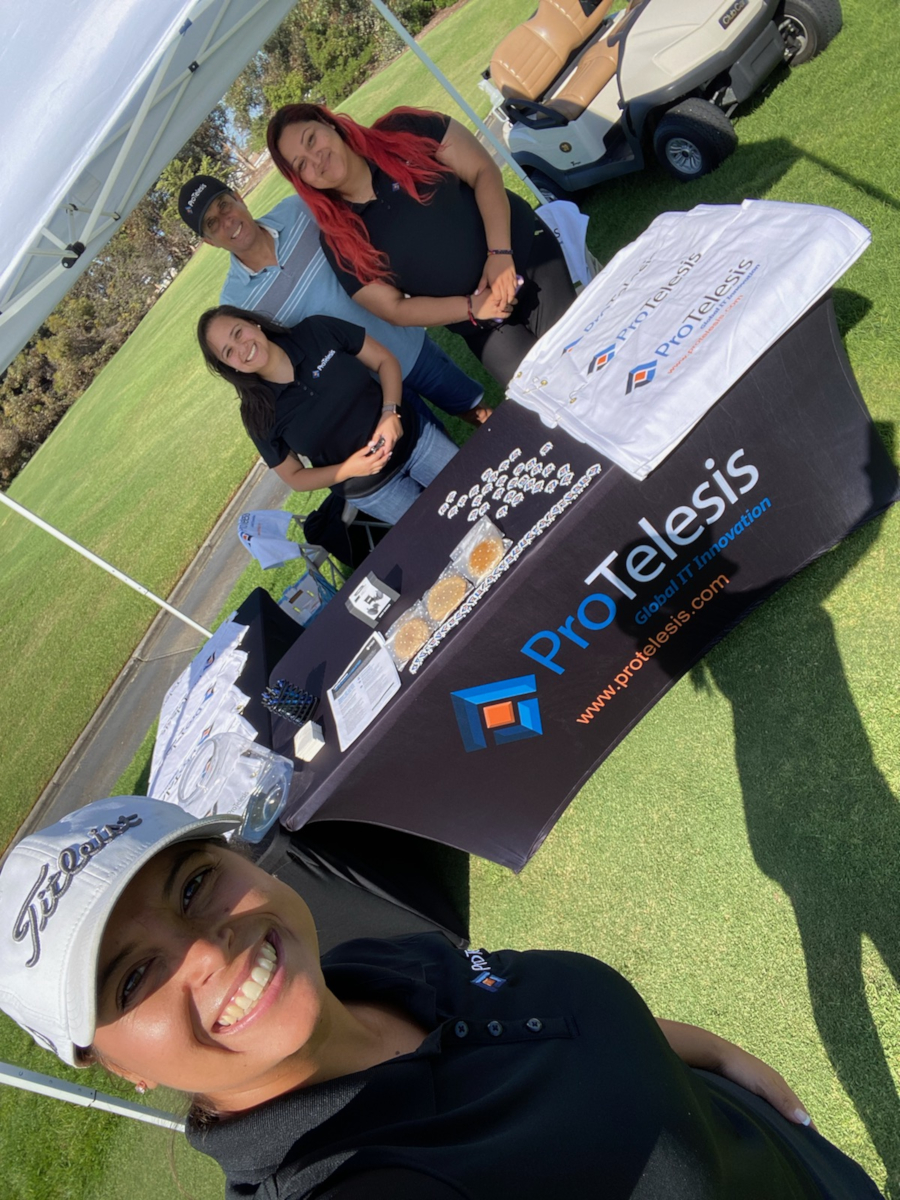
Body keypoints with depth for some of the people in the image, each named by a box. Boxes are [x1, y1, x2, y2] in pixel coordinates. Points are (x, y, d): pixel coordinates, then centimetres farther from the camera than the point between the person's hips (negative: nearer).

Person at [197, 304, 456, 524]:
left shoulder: (317, 331, -14)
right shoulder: (258, 415, -15)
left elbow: (385, 360, -5)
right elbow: (294, 478, -5)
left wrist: (391, 412, -23)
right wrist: (347, 470, -22)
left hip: (414, 433, 2)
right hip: (372, 490, -1)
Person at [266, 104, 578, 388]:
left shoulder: (404, 132, -7)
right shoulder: (340, 240, -6)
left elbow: (485, 171, -8)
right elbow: (394, 308, -6)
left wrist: (499, 253, -21)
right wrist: (471, 307, -16)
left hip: (528, 254, 0)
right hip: (483, 325, 0)